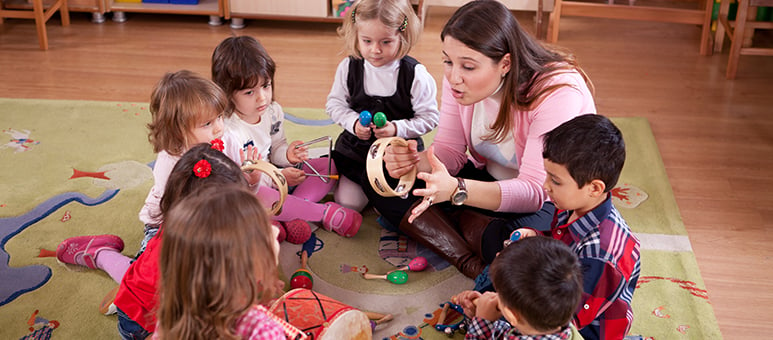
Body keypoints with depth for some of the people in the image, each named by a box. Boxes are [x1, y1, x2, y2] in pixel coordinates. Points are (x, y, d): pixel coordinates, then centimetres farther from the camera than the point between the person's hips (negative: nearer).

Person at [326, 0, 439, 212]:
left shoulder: (416, 75, -17)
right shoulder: (349, 67, -8)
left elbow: (429, 117, -12)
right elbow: (335, 103, 3)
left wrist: (397, 128, -24)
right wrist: (354, 122, -15)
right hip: (355, 148, 3)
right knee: (346, 204, 3)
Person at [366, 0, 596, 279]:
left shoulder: (557, 91, -31)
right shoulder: (459, 76, -12)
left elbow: (535, 190, -33)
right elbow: (450, 150, -5)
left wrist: (457, 190, -48)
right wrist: (416, 161, -29)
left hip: (553, 199, -6)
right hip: (488, 179, 7)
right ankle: (471, 263, -21)